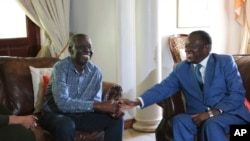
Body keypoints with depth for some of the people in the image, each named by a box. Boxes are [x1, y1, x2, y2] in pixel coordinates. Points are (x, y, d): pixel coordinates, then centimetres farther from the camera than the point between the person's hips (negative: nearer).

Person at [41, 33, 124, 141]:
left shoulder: (95, 71, -4)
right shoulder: (60, 67, -21)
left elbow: (96, 101, -5)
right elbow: (63, 103, -33)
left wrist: (109, 108, -29)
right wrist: (99, 105, -36)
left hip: (81, 115, 5)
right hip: (56, 114, -5)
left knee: (116, 119, -10)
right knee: (66, 124, -38)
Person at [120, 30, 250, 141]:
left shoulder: (225, 62, -1)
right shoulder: (181, 68, 7)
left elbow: (237, 94, -8)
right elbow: (163, 87, -4)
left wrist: (213, 113, -22)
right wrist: (137, 102, -21)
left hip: (228, 113, -2)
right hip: (197, 115, 3)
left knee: (212, 124, -34)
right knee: (180, 121, -28)